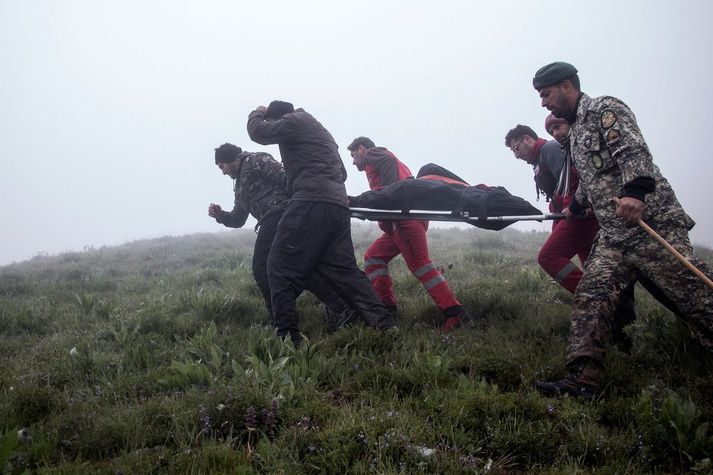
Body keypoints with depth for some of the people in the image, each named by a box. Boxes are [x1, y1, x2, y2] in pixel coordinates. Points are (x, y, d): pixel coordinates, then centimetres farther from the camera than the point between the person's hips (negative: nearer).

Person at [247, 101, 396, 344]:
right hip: (339, 207, 9)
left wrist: (257, 114, 23)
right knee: (344, 271, 7)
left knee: (280, 268, -5)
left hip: (311, 202, -9)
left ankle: (287, 335, -12)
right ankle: (385, 325, -4)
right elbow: (341, 173, 34)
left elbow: (258, 132, 0)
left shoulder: (296, 120, 6)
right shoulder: (320, 129, 33)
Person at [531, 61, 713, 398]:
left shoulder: (604, 109, -4)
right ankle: (583, 381, -12)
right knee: (590, 297, -7)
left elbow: (634, 150, -21)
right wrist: (575, 207, 51)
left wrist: (635, 190, -37)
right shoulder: (575, 131, 23)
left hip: (652, 223, -9)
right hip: (612, 237, 9)